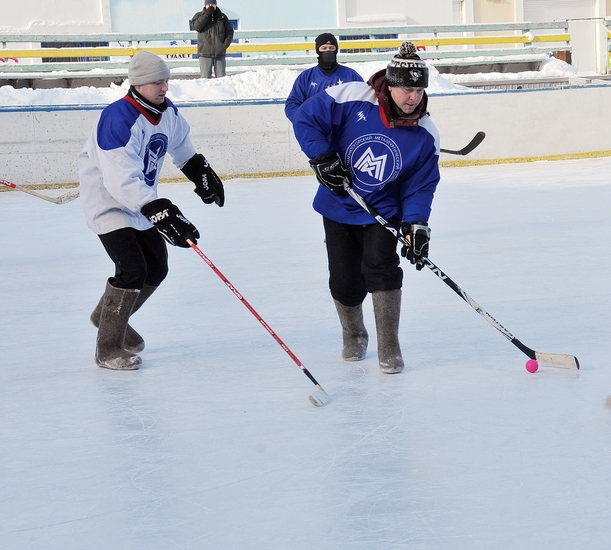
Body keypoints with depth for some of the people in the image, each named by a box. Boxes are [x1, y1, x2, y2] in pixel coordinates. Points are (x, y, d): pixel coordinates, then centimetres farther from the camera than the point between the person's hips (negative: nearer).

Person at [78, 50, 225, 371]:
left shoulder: (166, 110, -3)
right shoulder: (118, 120, -30)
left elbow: (180, 143, 22)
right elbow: (122, 181, -38)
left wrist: (200, 171, 24)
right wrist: (159, 211, -44)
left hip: (142, 201, 9)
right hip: (108, 202, -9)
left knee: (156, 269, 12)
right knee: (132, 270, -19)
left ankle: (109, 315, 36)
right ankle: (108, 348, -7)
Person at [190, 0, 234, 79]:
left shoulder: (222, 17, 8)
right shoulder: (199, 16, 5)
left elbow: (230, 31, 10)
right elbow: (196, 26, -14)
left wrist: (225, 45, -4)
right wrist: (207, 14, -16)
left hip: (220, 54, 2)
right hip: (205, 54, -2)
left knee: (221, 78, 5)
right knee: (205, 78, -4)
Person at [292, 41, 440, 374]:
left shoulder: (424, 135, -13)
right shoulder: (352, 99, -21)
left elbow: (420, 187, -7)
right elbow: (305, 118, -12)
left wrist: (416, 226, -19)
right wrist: (322, 157, -22)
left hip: (382, 213, 0)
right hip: (338, 207, 0)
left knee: (381, 267, -20)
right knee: (345, 282, 3)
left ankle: (389, 348, -8)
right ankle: (353, 336, 34)